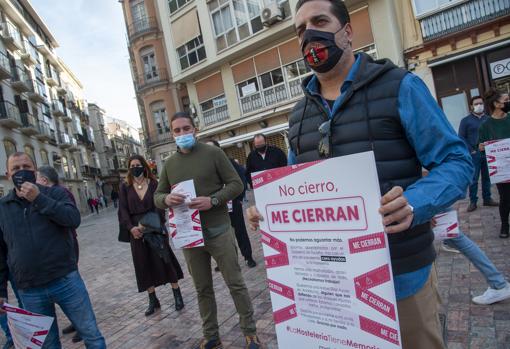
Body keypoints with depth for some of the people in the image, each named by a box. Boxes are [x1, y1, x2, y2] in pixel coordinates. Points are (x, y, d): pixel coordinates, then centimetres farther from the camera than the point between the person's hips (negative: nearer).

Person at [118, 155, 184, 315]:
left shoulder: (154, 184, -1)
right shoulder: (125, 187, 5)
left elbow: (159, 207, -8)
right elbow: (123, 210, -1)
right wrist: (131, 227, -16)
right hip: (136, 231, 3)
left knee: (165, 261, 0)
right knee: (144, 266, 7)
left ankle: (177, 295, 13)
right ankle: (153, 300, 19)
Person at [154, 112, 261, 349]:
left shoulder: (212, 153, -2)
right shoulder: (169, 164, 10)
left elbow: (236, 184, -5)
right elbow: (157, 196, 12)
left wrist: (213, 200, -21)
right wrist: (166, 199, -12)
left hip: (218, 230, -3)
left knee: (235, 283, 4)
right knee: (202, 289, 14)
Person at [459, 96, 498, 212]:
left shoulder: (489, 118, 11)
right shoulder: (466, 120, 1)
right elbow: (461, 137, -4)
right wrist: (471, 150, -10)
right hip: (474, 154, -3)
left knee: (487, 177, 10)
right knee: (473, 179, -2)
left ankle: (487, 199, 20)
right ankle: (473, 202, 4)